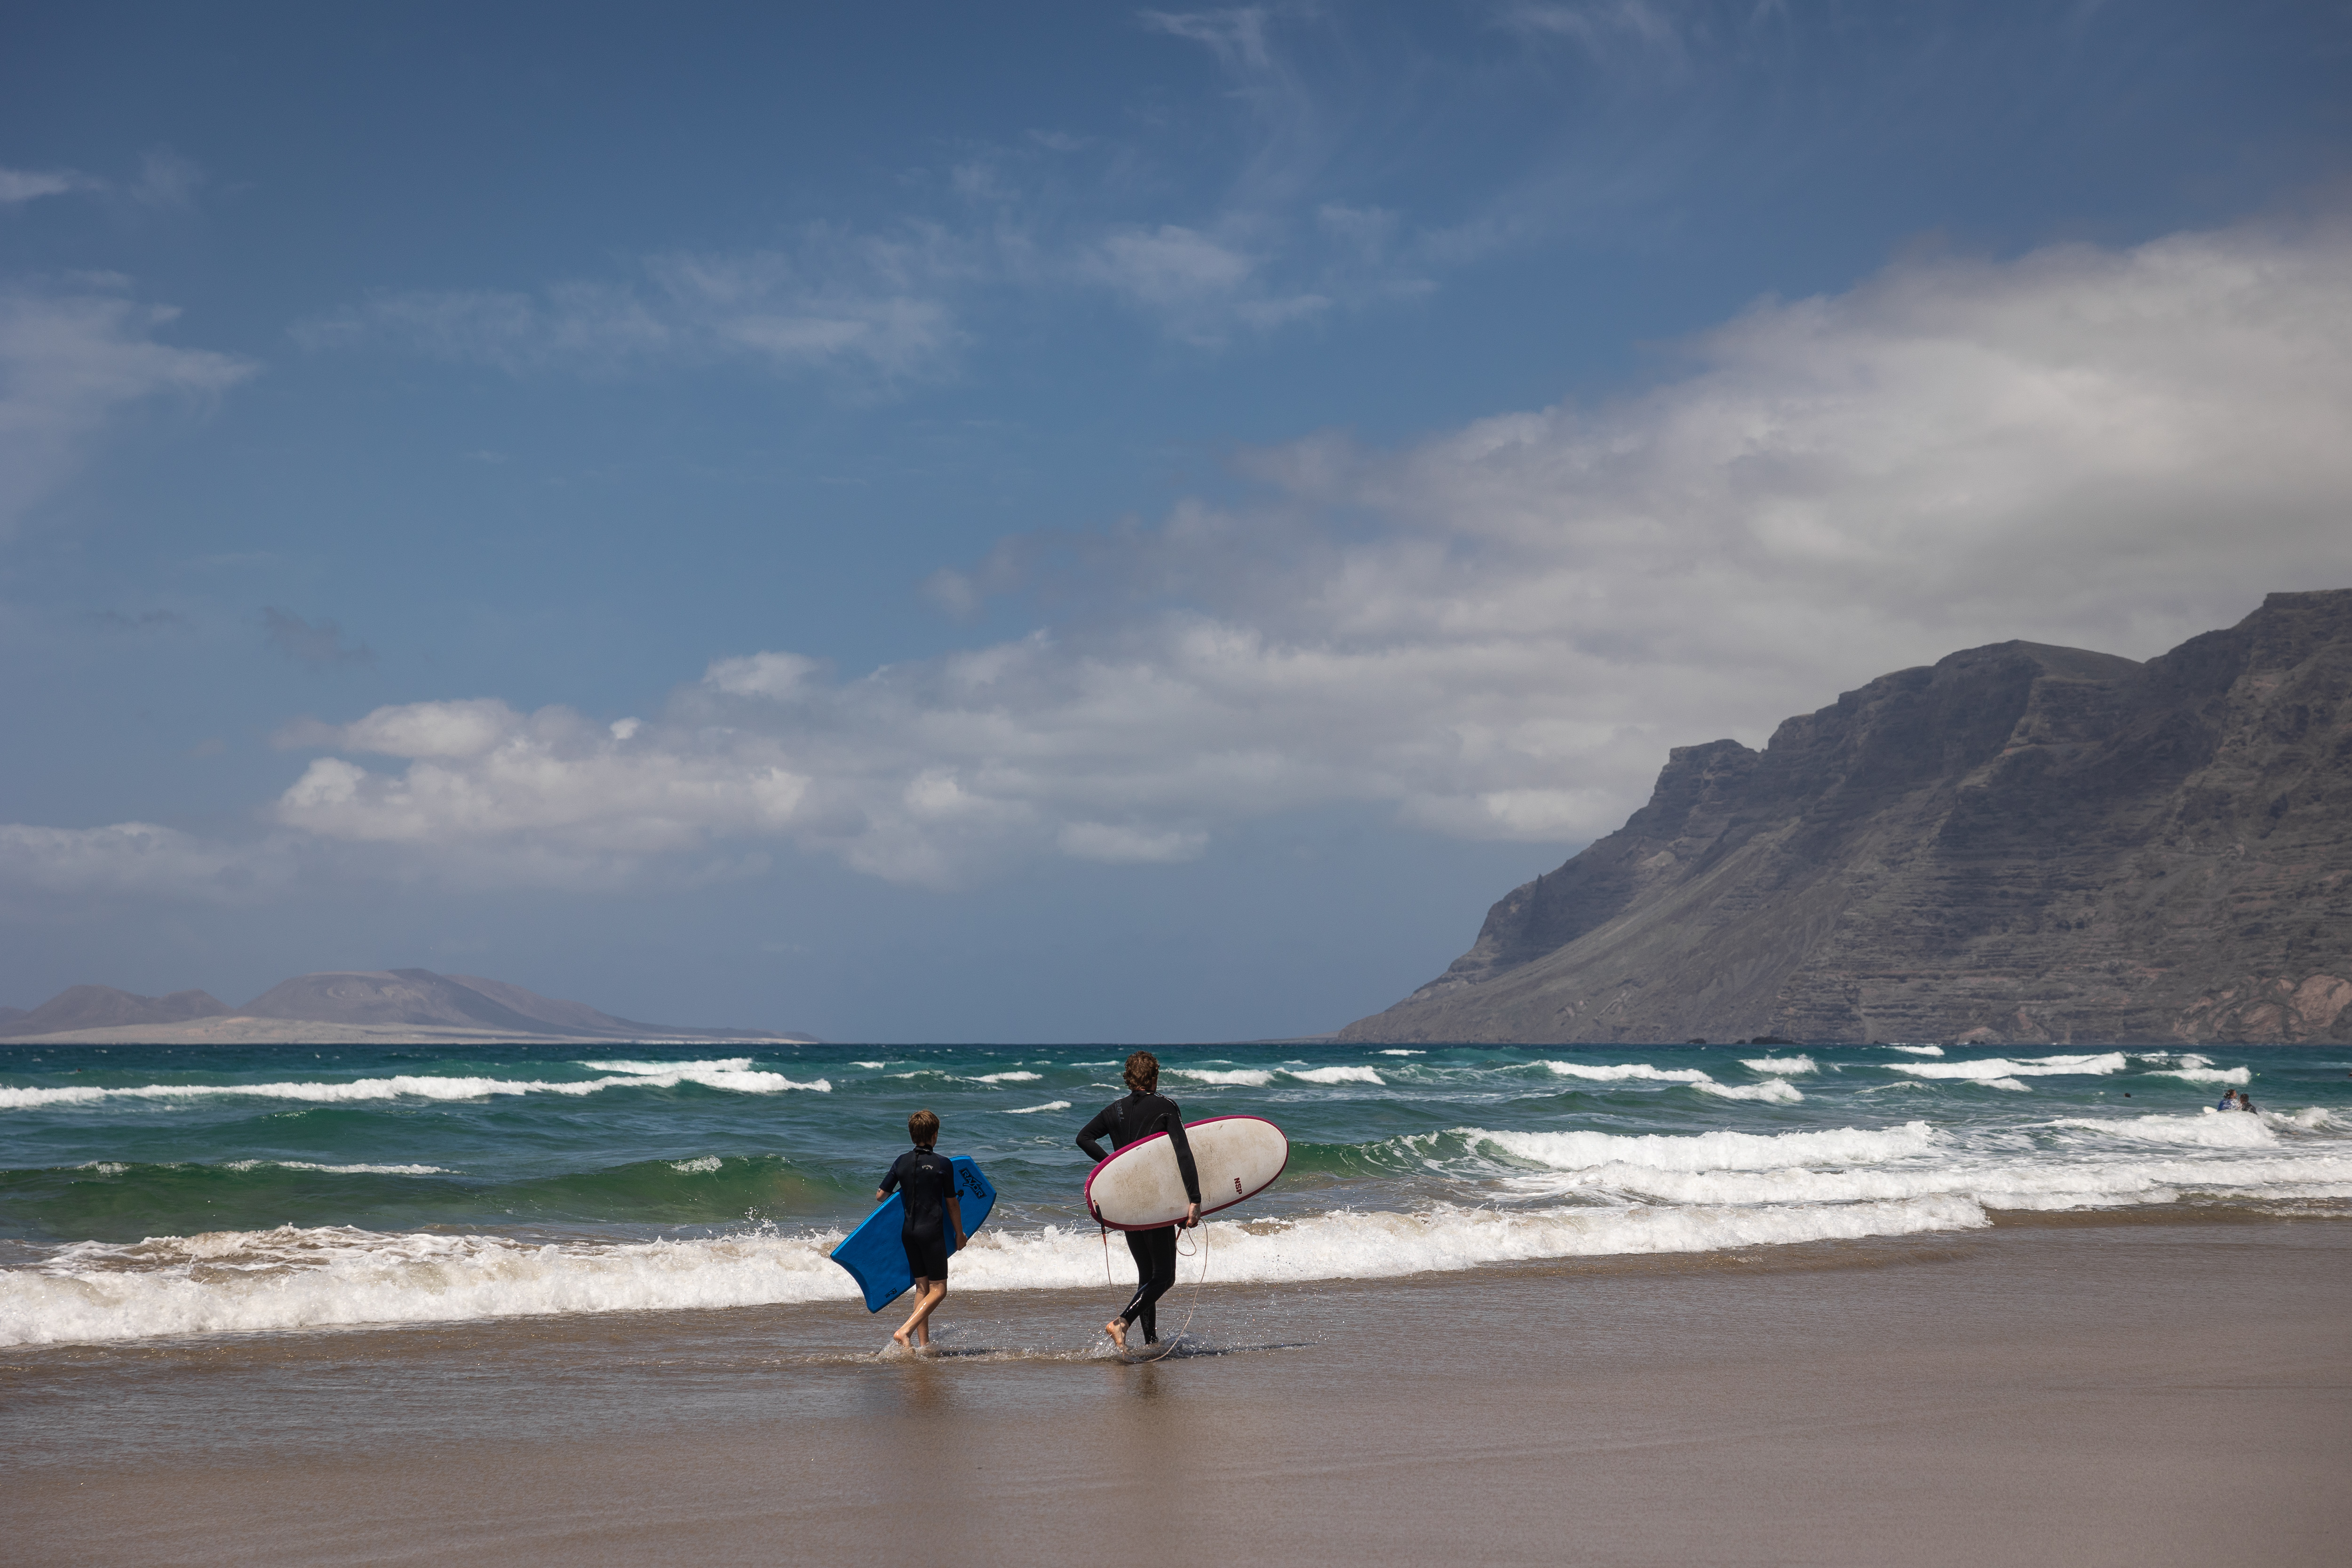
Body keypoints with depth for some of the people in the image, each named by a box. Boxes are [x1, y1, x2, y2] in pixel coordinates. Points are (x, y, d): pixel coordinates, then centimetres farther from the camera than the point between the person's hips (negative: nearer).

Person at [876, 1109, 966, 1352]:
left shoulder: (901, 1162, 3)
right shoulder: (943, 1164, -8)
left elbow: (880, 1196, 7)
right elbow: (952, 1203, -2)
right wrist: (960, 1233, 12)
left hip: (908, 1231, 6)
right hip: (932, 1231, -6)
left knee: (922, 1286, 15)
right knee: (938, 1289, 0)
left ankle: (923, 1344, 13)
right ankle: (905, 1331, -17)